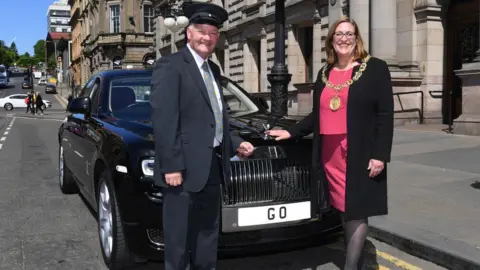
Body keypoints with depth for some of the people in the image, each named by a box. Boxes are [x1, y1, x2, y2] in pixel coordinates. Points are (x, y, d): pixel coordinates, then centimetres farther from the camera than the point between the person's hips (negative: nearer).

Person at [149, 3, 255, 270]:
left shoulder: (213, 69, 16)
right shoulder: (170, 66, -10)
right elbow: (164, 120, -17)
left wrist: (236, 144, 9)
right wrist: (171, 167, -21)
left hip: (213, 167, 8)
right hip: (185, 168, -8)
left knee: (209, 237, 19)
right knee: (178, 241, 4)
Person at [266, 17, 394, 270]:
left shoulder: (375, 68, -2)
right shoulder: (324, 73, 15)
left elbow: (385, 115, -6)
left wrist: (381, 155, -13)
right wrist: (290, 132, 13)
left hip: (359, 155, -5)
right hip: (330, 155, 5)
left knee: (356, 212, -1)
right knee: (344, 210, 10)